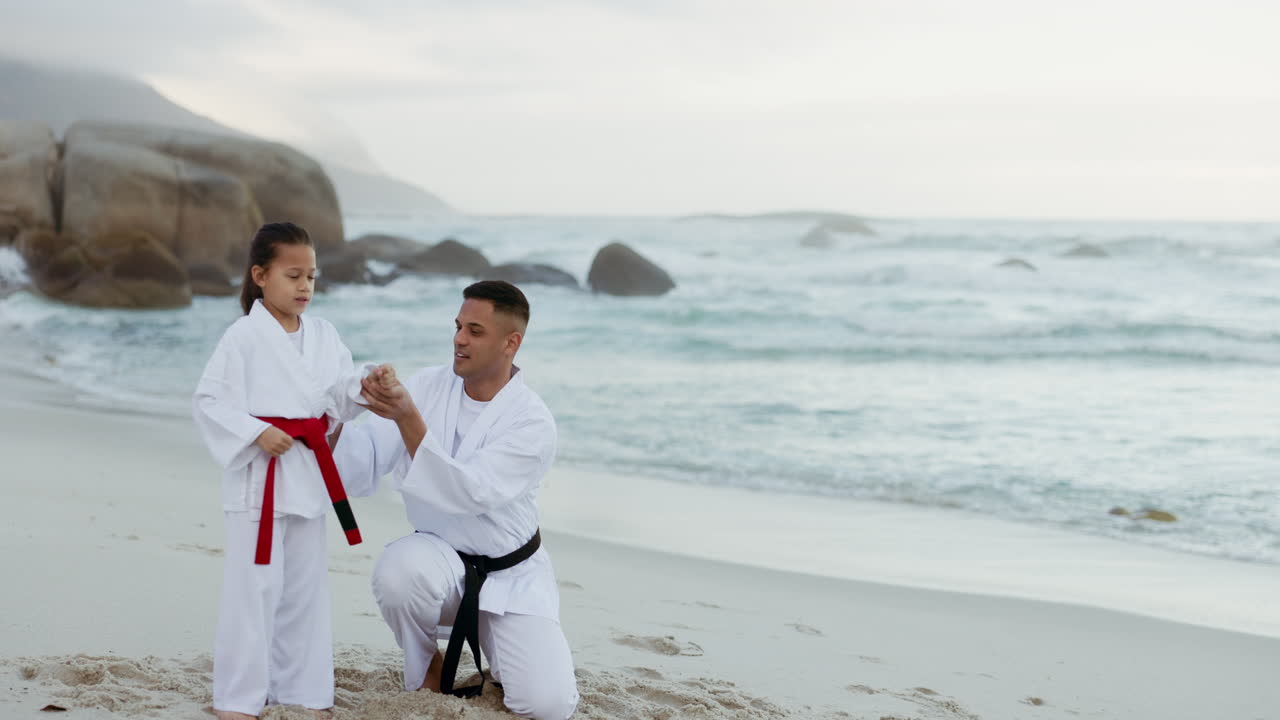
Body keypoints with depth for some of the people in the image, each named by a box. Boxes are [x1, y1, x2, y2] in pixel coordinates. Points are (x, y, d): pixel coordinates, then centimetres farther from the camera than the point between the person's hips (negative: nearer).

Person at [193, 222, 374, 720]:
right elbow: (207, 401, -12)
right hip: (260, 475, -6)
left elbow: (341, 394, 8)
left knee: (305, 586, 13)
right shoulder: (244, 336, -10)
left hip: (308, 474, 6)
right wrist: (256, 433, -20)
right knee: (254, 587, -5)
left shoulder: (323, 335, 8)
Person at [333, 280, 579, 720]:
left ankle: (499, 655, 20)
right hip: (441, 557, 2)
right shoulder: (426, 387, -7)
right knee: (399, 570, -35)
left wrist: (407, 419, -41)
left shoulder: (532, 422, -19)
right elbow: (364, 465, -12)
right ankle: (425, 667, -2)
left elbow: (469, 494, -33)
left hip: (510, 578, -2)